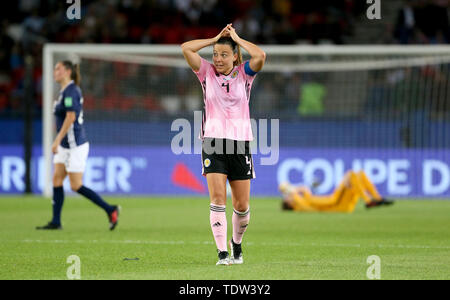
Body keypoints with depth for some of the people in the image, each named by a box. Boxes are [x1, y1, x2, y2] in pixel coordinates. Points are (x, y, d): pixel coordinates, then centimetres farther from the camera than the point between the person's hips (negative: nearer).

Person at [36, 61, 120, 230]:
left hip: (74, 145, -10)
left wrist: (57, 140, -24)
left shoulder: (70, 91, -16)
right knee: (57, 179, 6)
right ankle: (56, 222, 7)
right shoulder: (65, 91, 14)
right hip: (66, 146, 10)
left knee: (76, 186, -6)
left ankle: (110, 210, 0)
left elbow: (71, 117, -23)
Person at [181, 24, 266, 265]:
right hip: (213, 142, -1)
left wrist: (237, 38, -3)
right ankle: (222, 252, -15)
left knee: (242, 205, 5)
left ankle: (236, 243, 31)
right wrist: (216, 38, 0)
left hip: (240, 143, 1)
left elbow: (260, 56, -15)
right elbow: (186, 48, -6)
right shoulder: (207, 72, 6)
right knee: (217, 198, -14)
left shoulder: (244, 73, 5)